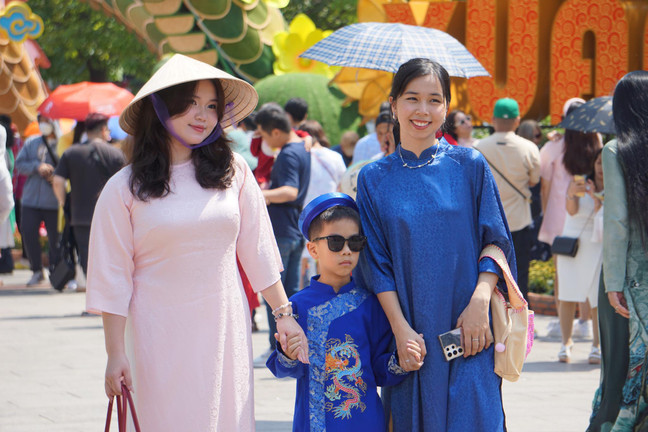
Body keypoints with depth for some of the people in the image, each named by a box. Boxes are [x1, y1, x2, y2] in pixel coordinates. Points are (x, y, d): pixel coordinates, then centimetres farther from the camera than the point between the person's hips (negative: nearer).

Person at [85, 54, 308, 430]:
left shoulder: (232, 171, 3)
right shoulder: (124, 188, -2)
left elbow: (258, 249, 8)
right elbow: (113, 278, -2)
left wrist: (284, 314, 6)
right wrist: (115, 354, -5)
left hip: (225, 328, 2)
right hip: (160, 338, -2)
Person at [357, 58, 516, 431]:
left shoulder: (469, 166, 4)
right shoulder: (375, 178, 6)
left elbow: (496, 242, 3)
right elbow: (377, 263, 3)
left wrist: (479, 302, -12)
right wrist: (401, 329, -7)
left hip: (466, 331, -1)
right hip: (410, 334, 1)